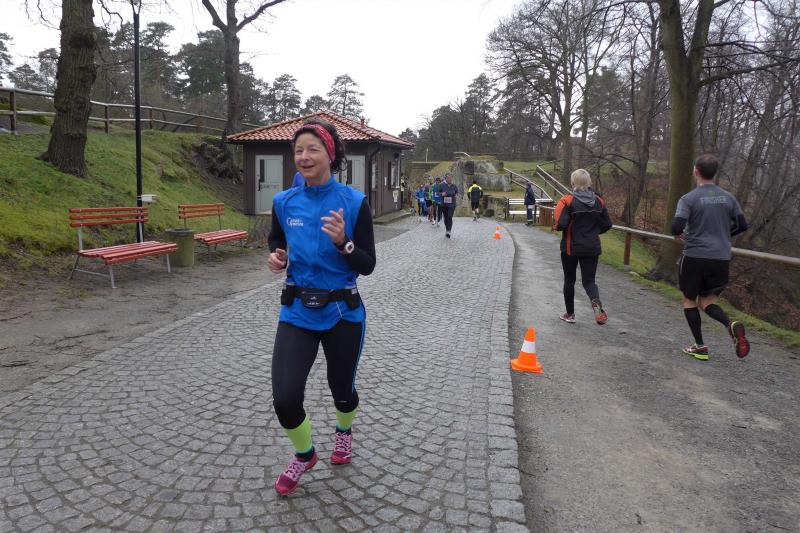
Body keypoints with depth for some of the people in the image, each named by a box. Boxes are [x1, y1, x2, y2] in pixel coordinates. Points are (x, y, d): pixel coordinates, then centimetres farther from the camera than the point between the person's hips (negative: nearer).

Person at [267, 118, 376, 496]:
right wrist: (276, 258, -5)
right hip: (297, 312, 2)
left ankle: (344, 431, 55)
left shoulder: (354, 203, -11)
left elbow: (368, 265, -9)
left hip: (342, 313, -1)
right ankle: (304, 454, 25)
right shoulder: (284, 202, -2)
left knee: (341, 388, 17)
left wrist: (343, 242, -27)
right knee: (284, 399, -8)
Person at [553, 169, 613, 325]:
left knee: (569, 280, 13)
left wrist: (556, 227, 2)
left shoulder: (568, 200, -13)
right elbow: (607, 225, 6)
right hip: (592, 248, 3)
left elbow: (561, 224, -20)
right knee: (589, 280, 6)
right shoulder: (599, 201, 2)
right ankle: (597, 303, -23)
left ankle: (570, 314, 24)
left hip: (570, 247, -3)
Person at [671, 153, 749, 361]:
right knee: (707, 301, 16)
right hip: (722, 258, 4)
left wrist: (679, 234, 3)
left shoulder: (689, 199, -10)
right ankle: (731, 324, -15)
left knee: (689, 300, 14)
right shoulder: (728, 197, 5)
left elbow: (677, 227, -20)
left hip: (695, 257, -4)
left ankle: (700, 347, 13)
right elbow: (742, 225, 9)